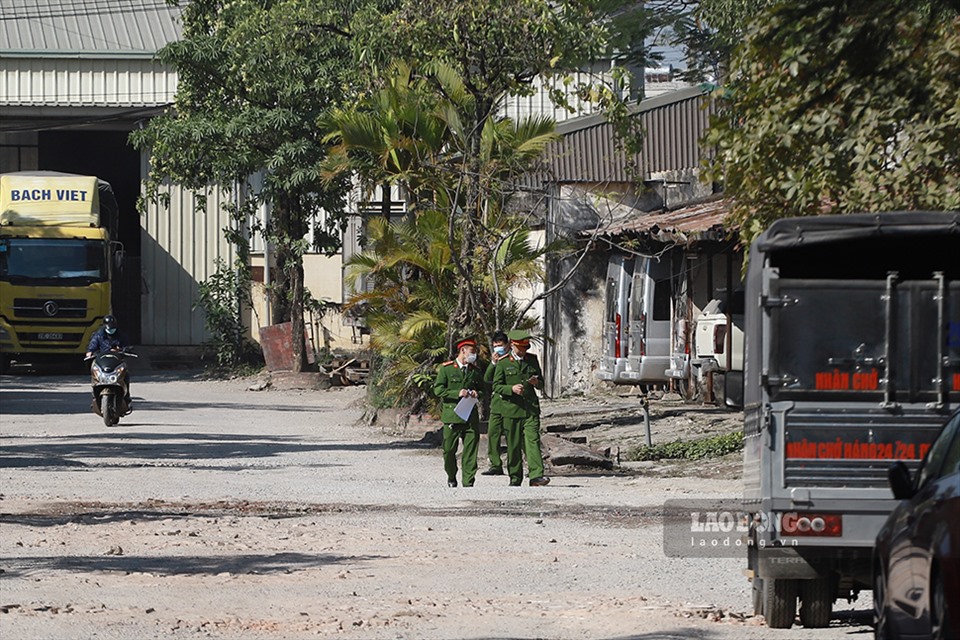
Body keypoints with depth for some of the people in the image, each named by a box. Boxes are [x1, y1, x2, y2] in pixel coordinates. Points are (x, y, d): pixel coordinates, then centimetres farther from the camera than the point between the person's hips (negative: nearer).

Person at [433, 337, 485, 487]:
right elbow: (438, 389, -4)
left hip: (471, 415, 3)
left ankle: (468, 481, -4)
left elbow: (482, 390, 22)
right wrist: (457, 394, -16)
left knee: (471, 449, -6)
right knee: (449, 449, 3)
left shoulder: (476, 370, 13)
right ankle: (451, 477, 25)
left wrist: (477, 394, -2)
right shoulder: (446, 368, 1)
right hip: (451, 414, -3)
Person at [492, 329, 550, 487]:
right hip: (511, 408, -1)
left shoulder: (532, 360, 12)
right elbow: (496, 386, -1)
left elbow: (541, 383, 19)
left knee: (532, 440, -12)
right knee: (513, 445, 4)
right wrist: (511, 389, -18)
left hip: (531, 408, 1)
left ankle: (536, 476, -20)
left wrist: (537, 382, -5)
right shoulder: (503, 363, 2)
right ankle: (515, 478, 14)